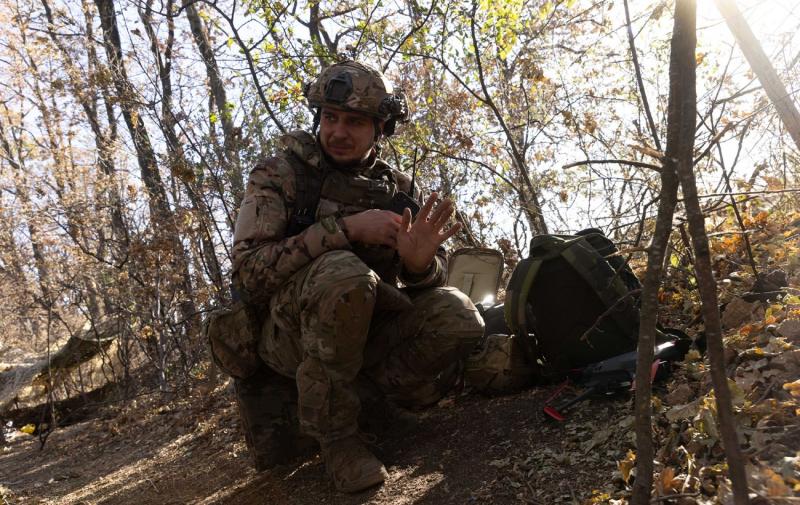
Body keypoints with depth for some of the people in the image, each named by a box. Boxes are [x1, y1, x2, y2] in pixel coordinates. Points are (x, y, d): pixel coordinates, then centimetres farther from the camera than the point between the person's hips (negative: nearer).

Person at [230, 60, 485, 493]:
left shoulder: (397, 189, 5)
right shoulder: (279, 174, -7)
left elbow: (429, 281, 4)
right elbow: (248, 272, -20)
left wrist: (419, 263, -22)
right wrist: (344, 228, -27)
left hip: (363, 331, 4)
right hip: (289, 332, -4)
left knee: (456, 318, -20)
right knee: (342, 273, -35)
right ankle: (335, 433, -15)